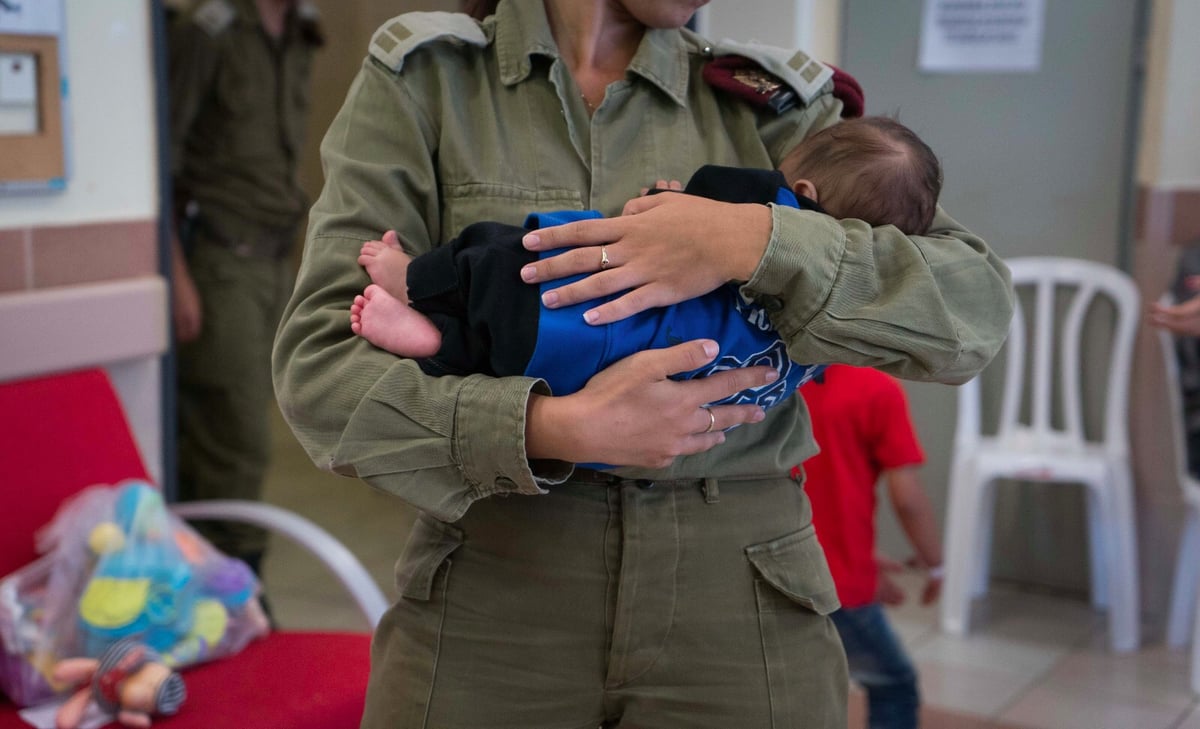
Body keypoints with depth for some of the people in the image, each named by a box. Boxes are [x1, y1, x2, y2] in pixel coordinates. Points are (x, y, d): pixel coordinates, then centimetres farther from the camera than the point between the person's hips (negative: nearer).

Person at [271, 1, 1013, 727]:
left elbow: (978, 309, -4)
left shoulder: (765, 99, 4)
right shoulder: (425, 78, 0)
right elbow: (316, 363, -8)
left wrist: (762, 242, -19)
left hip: (739, 599, 2)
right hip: (492, 594, -1)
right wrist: (556, 429, -22)